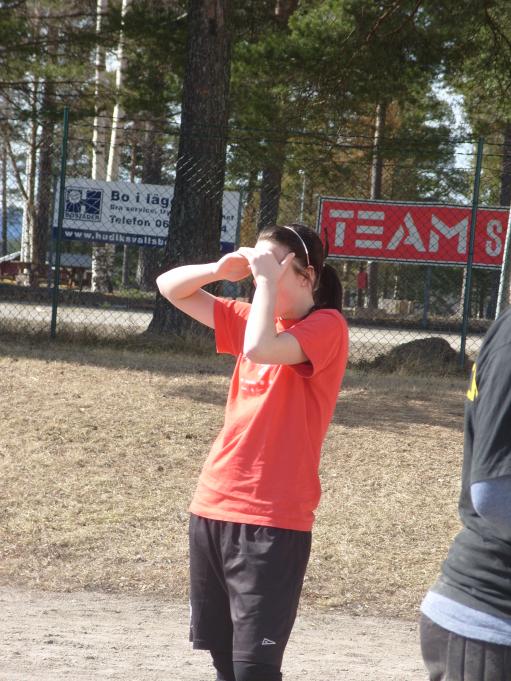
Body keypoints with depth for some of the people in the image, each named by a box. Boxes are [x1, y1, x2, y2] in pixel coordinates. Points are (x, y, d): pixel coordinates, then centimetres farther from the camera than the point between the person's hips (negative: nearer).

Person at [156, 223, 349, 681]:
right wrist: (221, 269, -1)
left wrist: (268, 279, -16)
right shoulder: (252, 318, 12)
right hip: (213, 507, 8)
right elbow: (170, 288, 16)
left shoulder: (326, 326, -8)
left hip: (274, 520, -8)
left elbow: (261, 349, -27)